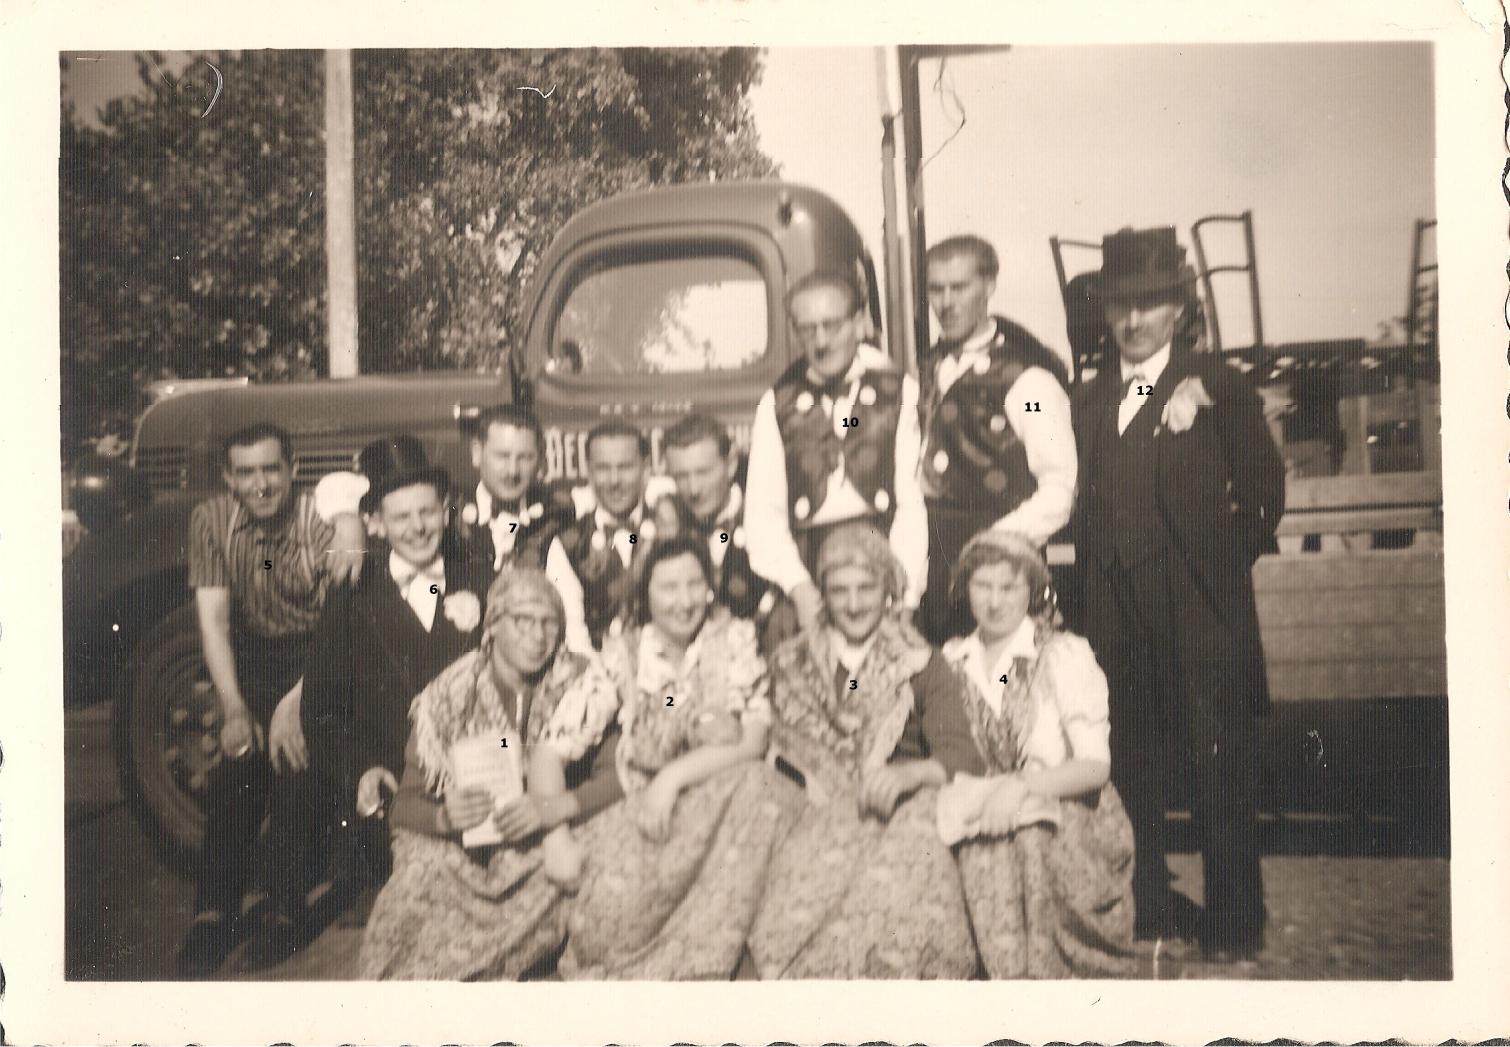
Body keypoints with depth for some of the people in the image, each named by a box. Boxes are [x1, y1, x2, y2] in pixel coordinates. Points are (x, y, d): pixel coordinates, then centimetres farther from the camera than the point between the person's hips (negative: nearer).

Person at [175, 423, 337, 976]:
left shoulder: (319, 520, -17)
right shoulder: (211, 519, -9)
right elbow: (213, 617, -13)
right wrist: (233, 708, -19)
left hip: (315, 659, -3)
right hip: (250, 657, 3)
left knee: (297, 778, -18)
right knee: (232, 780, -10)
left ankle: (283, 912, -3)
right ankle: (213, 914, 4)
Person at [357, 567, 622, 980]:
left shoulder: (580, 684, -4)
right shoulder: (451, 694, -4)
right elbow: (404, 807, -3)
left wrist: (554, 807, -29)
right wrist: (444, 817, -25)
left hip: (543, 850, 1)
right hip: (461, 850, 0)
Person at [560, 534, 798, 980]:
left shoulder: (735, 640, 2)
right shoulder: (621, 654, 4)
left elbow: (752, 744, -7)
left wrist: (675, 776, -21)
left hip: (722, 800, 1)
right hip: (634, 808, 0)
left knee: (752, 785, -34)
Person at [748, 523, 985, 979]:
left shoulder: (924, 667, 10)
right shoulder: (792, 662, 17)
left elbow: (961, 755, -2)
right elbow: (780, 751, 10)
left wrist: (907, 775, -22)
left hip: (901, 815, -1)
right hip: (818, 817, 1)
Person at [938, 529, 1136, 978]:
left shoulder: (1065, 655, -1)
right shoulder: (950, 660, 11)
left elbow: (1095, 766, -7)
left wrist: (1023, 784, -23)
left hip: (1064, 833, -2)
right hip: (984, 839, 2)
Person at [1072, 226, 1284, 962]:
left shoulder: (1218, 387, -1)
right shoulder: (1091, 401, 14)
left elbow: (1264, 495, -2)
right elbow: (1088, 506, 13)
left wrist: (1220, 563, -4)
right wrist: (1092, 585, 4)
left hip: (1199, 613, -4)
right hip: (1118, 618, 5)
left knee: (1221, 770, 3)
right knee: (1132, 770, 11)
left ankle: (1233, 928, 16)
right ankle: (1151, 914, 26)